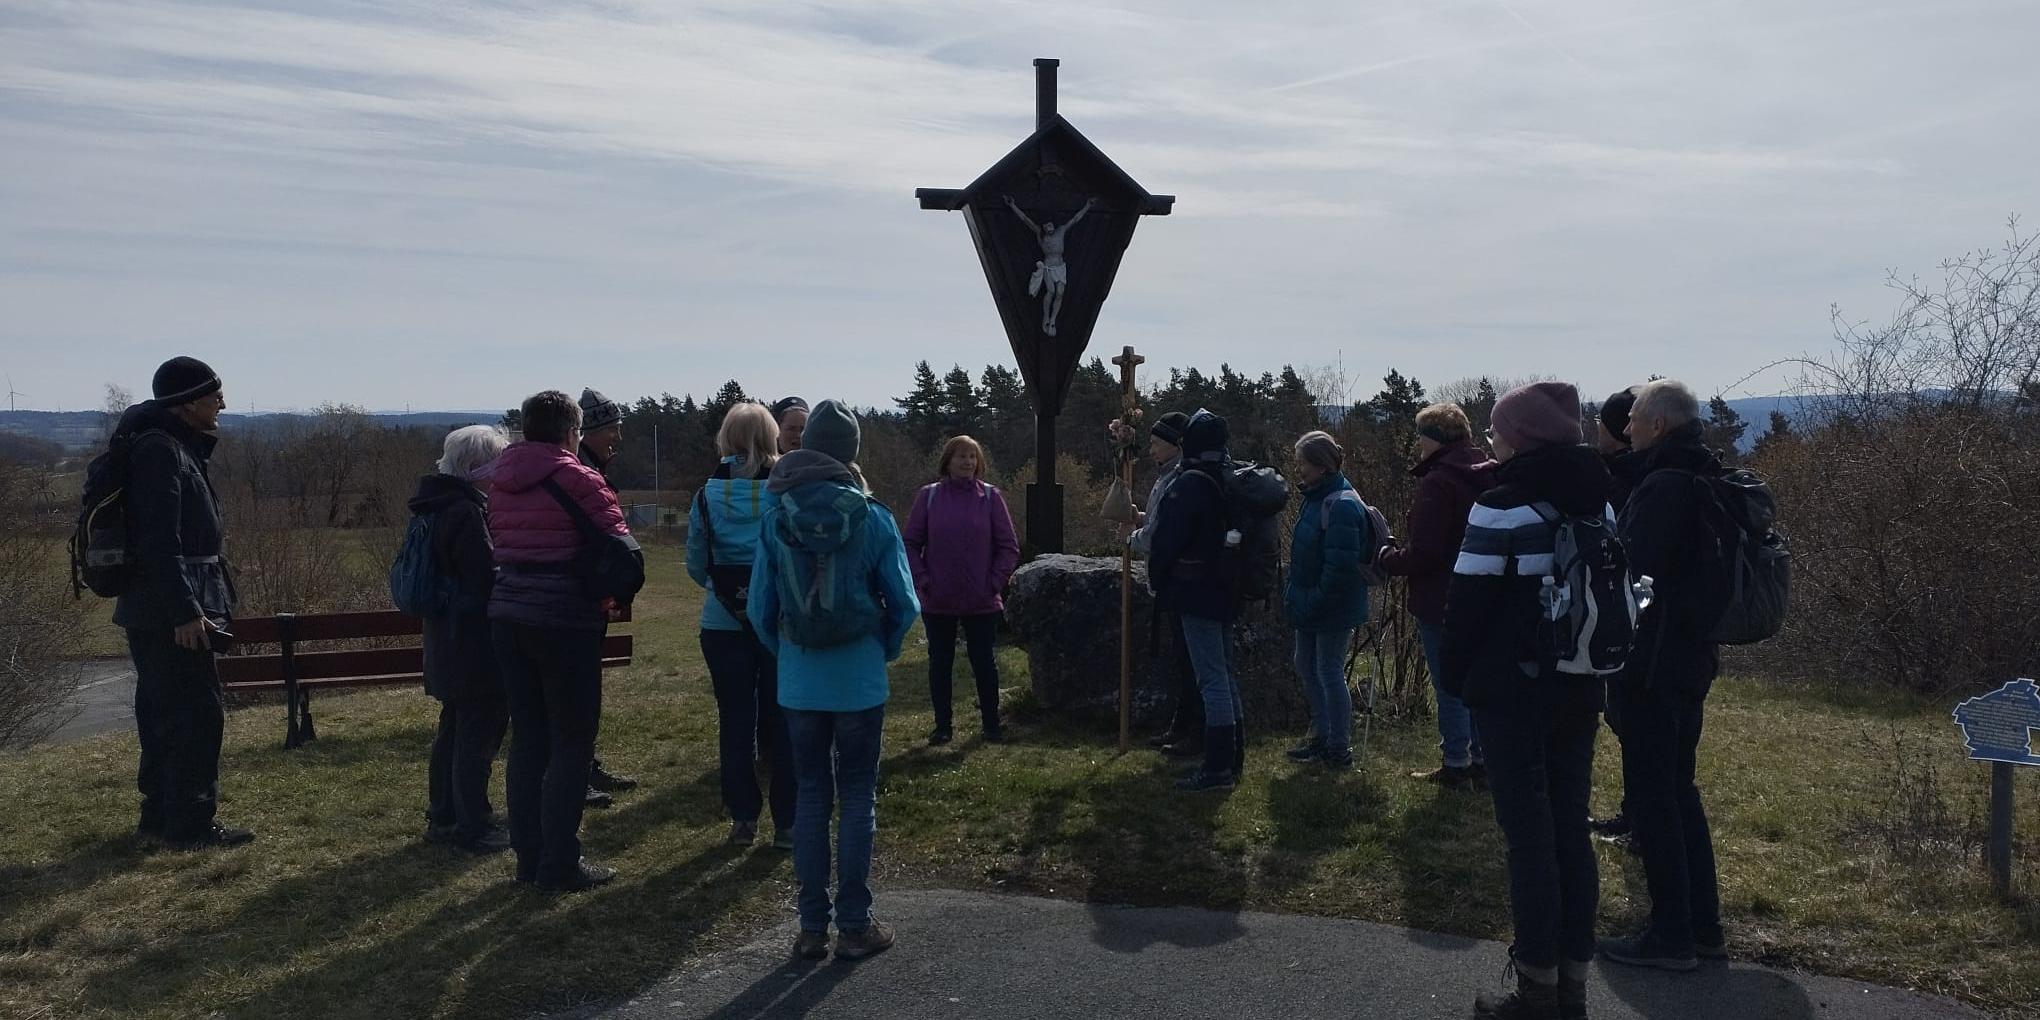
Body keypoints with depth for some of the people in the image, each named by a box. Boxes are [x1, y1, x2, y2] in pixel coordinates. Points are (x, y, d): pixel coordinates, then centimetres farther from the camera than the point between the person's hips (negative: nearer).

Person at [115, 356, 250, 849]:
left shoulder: (179, 447, 15)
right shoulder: (159, 450, -16)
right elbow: (159, 541, -22)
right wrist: (185, 611, -24)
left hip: (156, 614, 10)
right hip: (168, 613, -10)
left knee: (163, 714, 16)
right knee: (199, 714, -6)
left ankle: (160, 815, 25)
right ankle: (190, 823, 0)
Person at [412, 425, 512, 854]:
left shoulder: (437, 508, 13)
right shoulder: (466, 513, -19)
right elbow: (488, 577, -21)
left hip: (448, 643, 10)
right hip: (477, 647, -10)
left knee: (453, 730, 18)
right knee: (479, 736, -3)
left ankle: (443, 817, 27)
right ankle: (476, 829, 2)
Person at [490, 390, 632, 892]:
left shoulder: (501, 481, 10)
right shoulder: (577, 479, -11)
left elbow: (499, 541, 13)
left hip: (508, 616, 7)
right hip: (565, 620, -7)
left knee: (527, 738, 12)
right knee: (572, 741, 0)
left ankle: (529, 857, 18)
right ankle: (560, 864, 1)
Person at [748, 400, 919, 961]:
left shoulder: (775, 519, -3)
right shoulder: (873, 518, -8)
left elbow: (760, 609, -1)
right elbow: (905, 605, -5)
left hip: (799, 683, 2)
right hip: (859, 682, -2)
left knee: (810, 795, 12)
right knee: (857, 798, 8)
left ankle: (811, 927, 17)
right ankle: (854, 926, 13)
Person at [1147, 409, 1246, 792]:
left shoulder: (1190, 485, -16)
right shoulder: (1228, 483, 10)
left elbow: (1166, 540, -15)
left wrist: (1156, 580, 0)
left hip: (1195, 594, -9)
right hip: (1222, 592, 9)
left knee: (1212, 678, -8)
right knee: (1224, 673, 17)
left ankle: (1219, 767, -5)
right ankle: (1233, 756, 25)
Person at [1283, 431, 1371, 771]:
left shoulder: (1342, 506, -22)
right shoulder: (1315, 498, 9)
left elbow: (1340, 566, -26)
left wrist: (1313, 602, -21)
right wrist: (1296, 597, 13)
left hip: (1334, 609, -10)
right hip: (1311, 604, 10)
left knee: (1329, 672, -1)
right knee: (1306, 667, 17)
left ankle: (1340, 750, 12)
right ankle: (1323, 738, 30)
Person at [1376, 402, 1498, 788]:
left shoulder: (1438, 482, -20)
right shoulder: (1486, 477, 7)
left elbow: (1424, 553, -22)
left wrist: (1386, 558, -4)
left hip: (1441, 603, -8)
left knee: (1448, 684, 2)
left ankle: (1455, 764, 10)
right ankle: (1482, 758, 25)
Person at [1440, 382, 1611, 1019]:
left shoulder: (1502, 506, -14)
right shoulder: (1599, 502, 8)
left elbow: (1469, 602, -13)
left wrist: (1457, 678, 0)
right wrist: (1587, 662, 19)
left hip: (1512, 691, -7)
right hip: (1580, 688, 7)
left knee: (1529, 839, -1)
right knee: (1572, 832, 11)